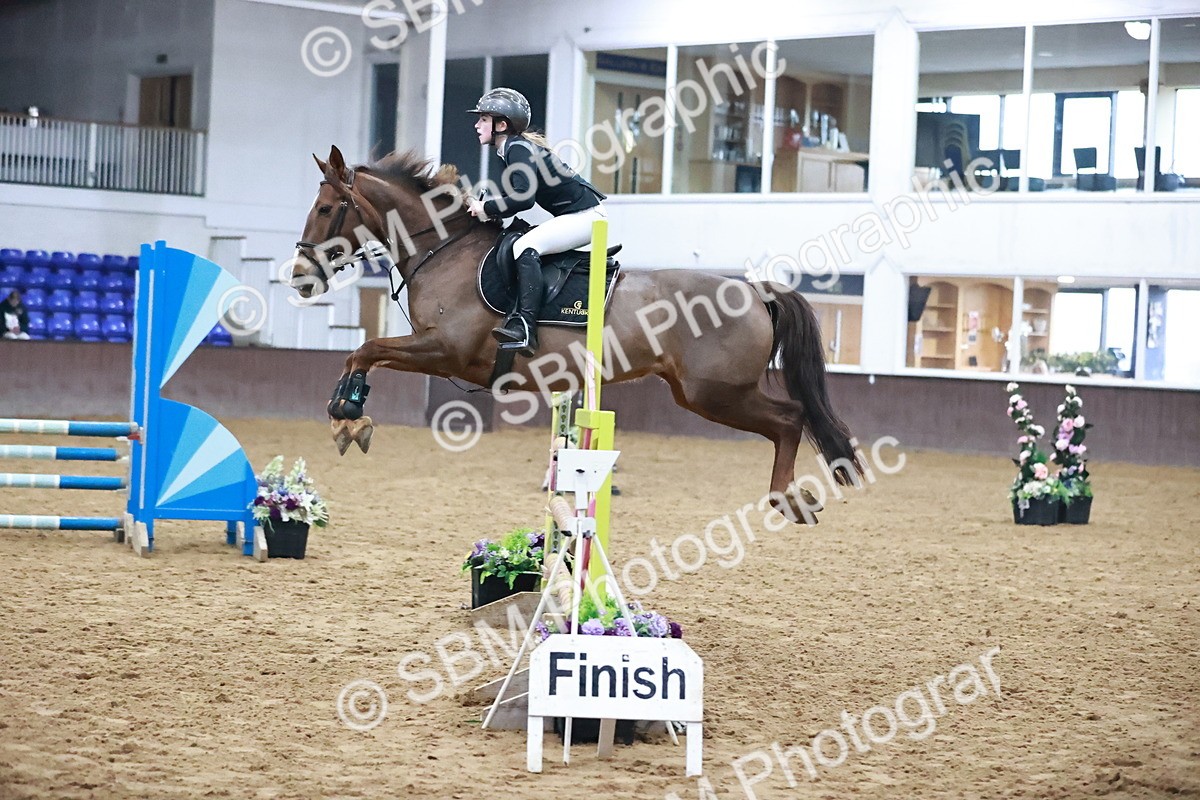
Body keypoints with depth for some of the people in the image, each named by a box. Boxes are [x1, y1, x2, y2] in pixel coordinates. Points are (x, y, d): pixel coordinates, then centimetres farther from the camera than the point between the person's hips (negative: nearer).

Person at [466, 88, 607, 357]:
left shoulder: (518, 149, -16)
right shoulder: (512, 148, 14)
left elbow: (524, 198, -29)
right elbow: (516, 197, 15)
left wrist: (486, 209, -17)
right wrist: (484, 207, 0)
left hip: (586, 215, -11)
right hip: (578, 216, 11)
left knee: (526, 246, -25)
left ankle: (524, 328, -36)